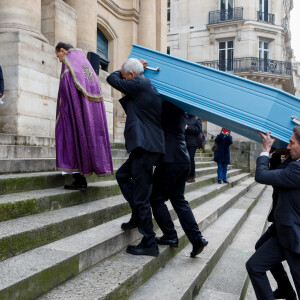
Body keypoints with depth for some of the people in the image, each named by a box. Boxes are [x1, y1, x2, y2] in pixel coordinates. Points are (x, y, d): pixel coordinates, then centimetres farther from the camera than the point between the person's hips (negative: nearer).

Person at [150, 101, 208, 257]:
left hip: (171, 160, -9)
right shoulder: (180, 110, 18)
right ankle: (197, 239, 14)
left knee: (157, 198, 4)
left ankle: (170, 236, 11)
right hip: (183, 160, 9)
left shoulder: (169, 104, -7)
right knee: (178, 200, 15)